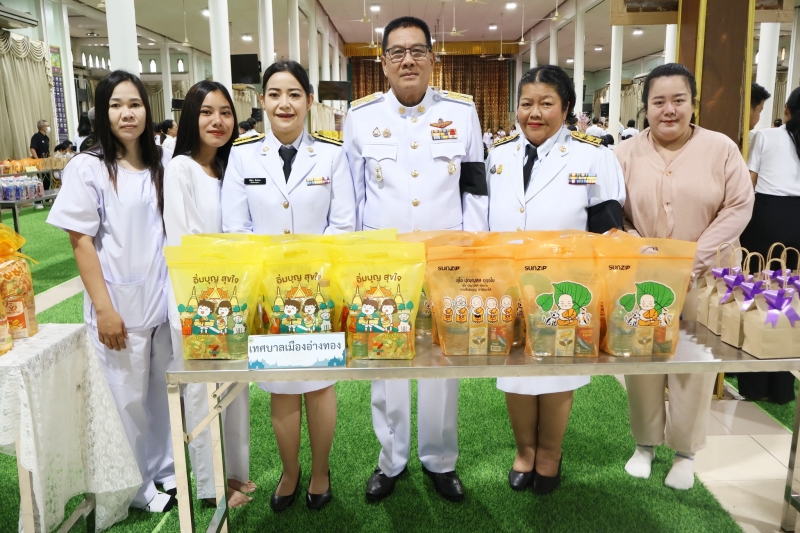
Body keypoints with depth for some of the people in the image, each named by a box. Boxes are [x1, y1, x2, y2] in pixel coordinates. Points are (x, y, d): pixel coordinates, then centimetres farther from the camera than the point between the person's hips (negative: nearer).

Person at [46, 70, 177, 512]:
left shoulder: (159, 166, 6)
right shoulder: (88, 168, -8)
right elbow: (81, 242, -10)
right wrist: (103, 308, -14)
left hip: (162, 301, 4)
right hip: (119, 306, -4)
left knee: (161, 390, 15)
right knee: (127, 398, 9)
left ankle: (163, 469, 35)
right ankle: (137, 487, 28)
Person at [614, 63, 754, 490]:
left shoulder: (721, 148, -1)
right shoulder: (625, 154, 2)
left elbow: (738, 207, -5)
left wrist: (694, 259, -13)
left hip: (700, 280, -1)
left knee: (694, 366, 7)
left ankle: (685, 451, 26)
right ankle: (645, 442, 28)